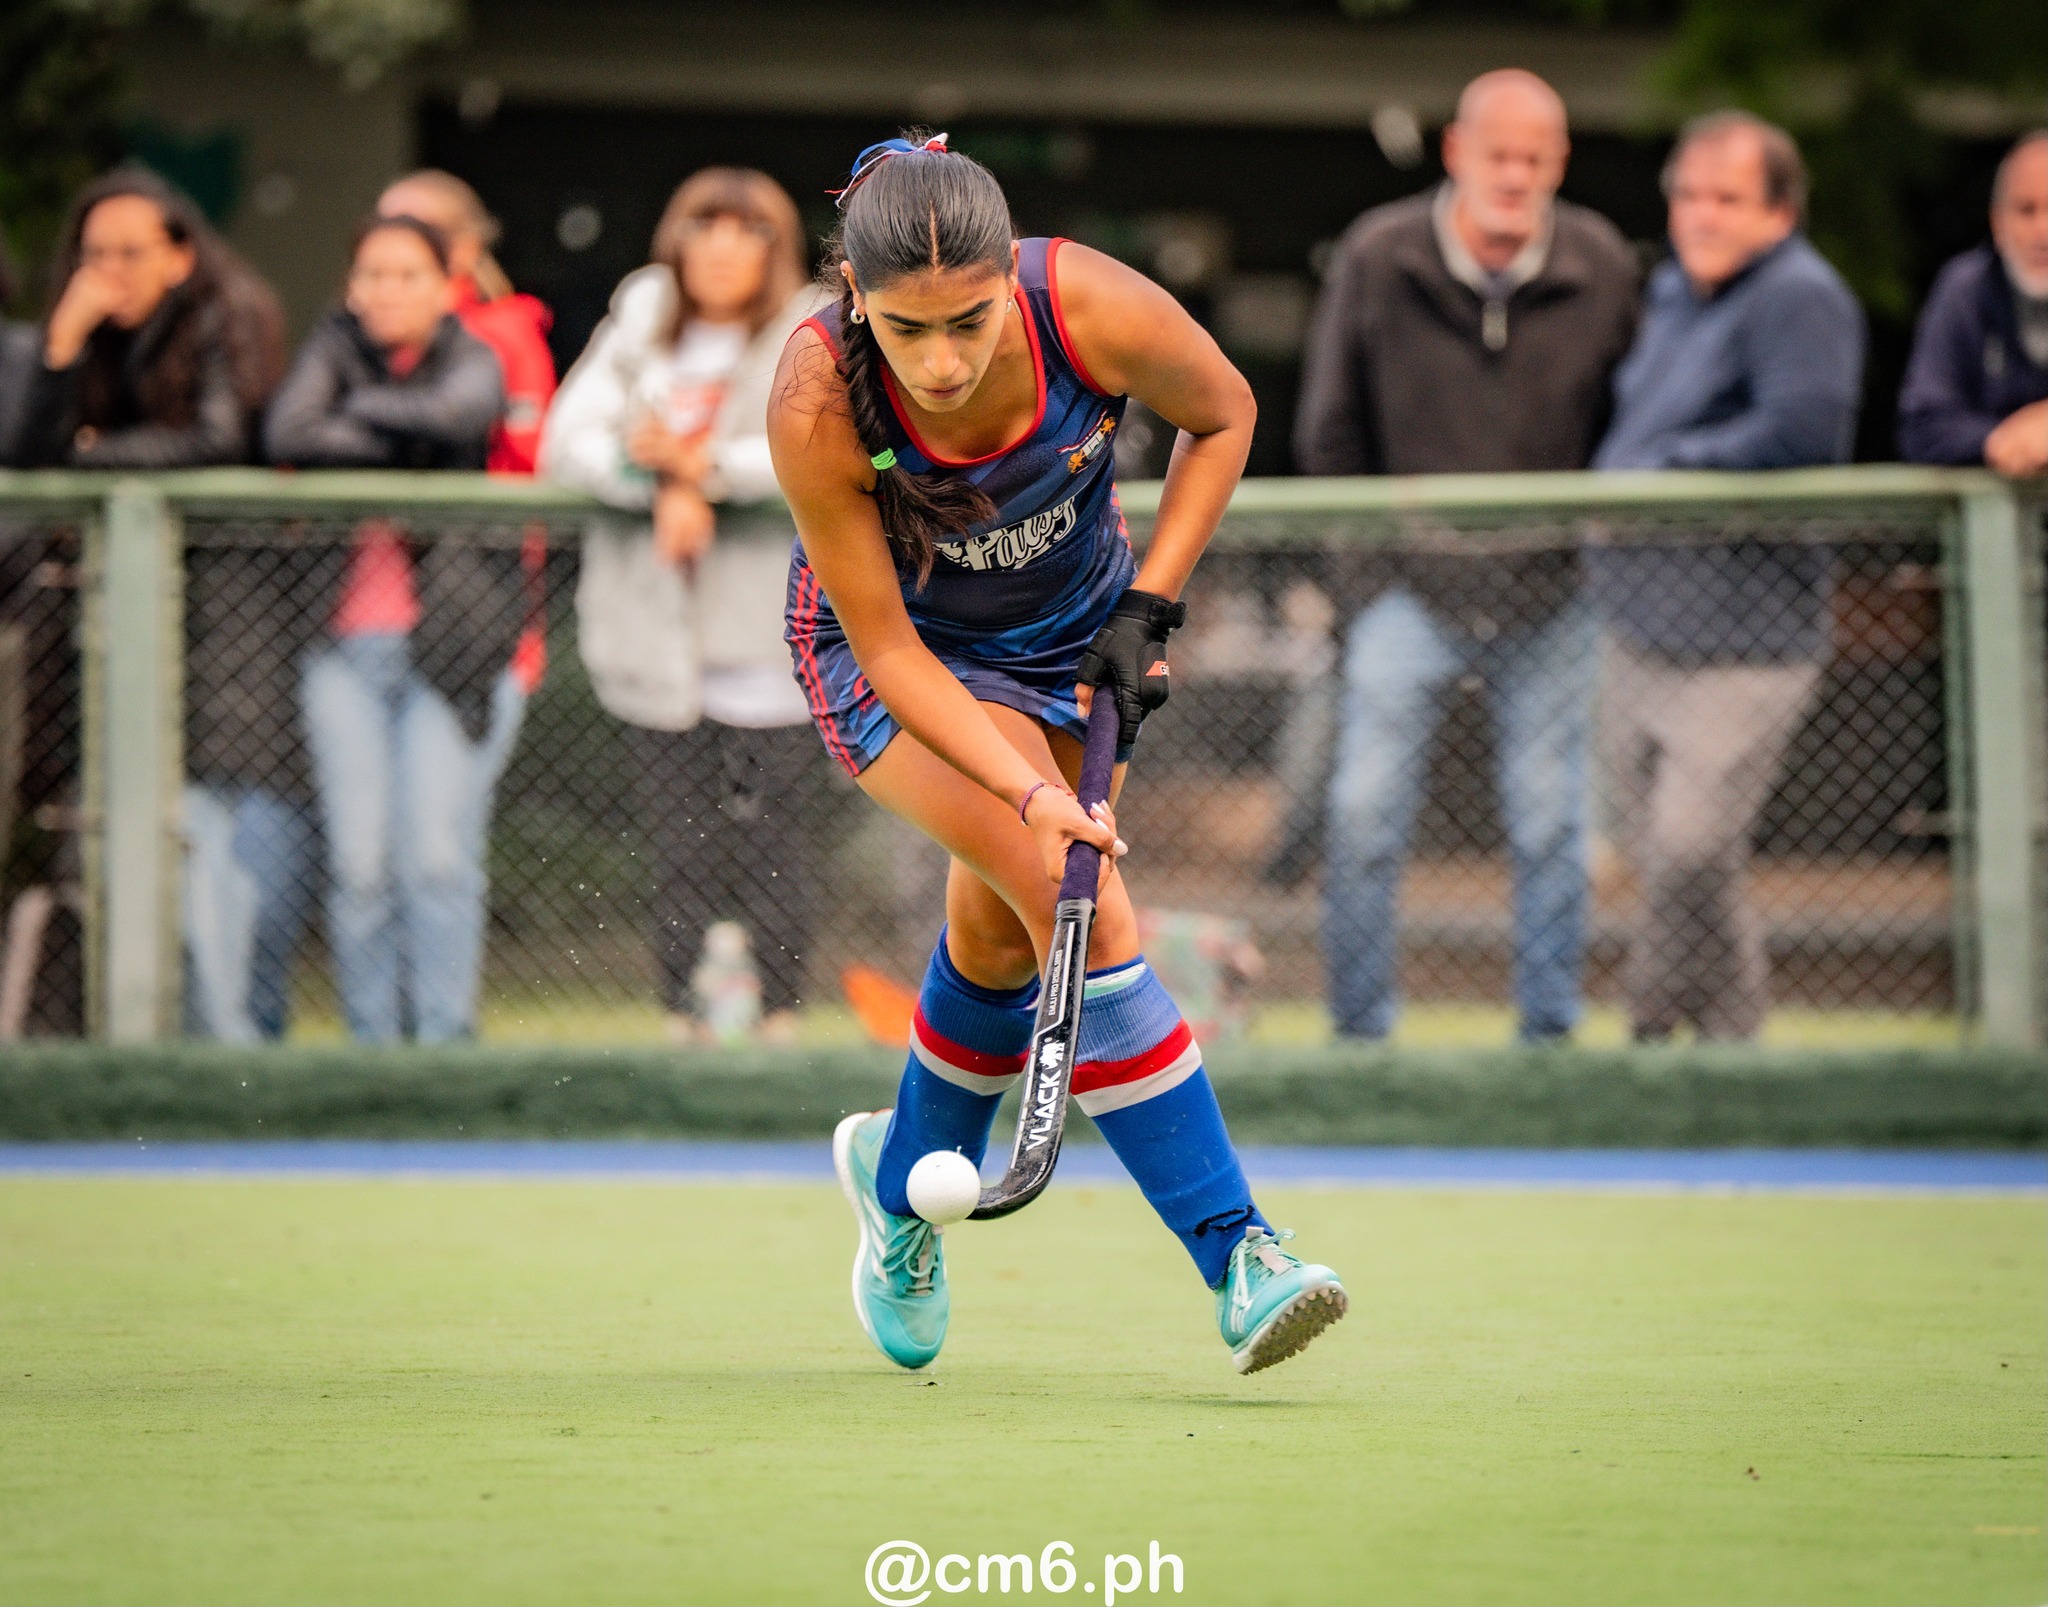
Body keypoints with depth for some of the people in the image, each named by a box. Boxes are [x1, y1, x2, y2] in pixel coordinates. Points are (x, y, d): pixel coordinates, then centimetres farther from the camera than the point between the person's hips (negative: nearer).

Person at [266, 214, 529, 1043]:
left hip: (455, 646, -2)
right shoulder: (335, 347, 10)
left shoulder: (472, 360, 6)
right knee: (358, 864, -3)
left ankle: (443, 1046, -1)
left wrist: (360, 407, -4)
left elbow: (457, 414, -18)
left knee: (438, 858, -9)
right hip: (347, 646, 2)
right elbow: (286, 433, -9)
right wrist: (397, 446, -9)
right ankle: (370, 1047, 4)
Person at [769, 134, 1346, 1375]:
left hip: (1068, 633, 3)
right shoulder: (818, 407, -35)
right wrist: (1031, 795, -35)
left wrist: (1148, 608, -13)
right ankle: (1236, 1256, -21)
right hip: (898, 650, -3)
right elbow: (888, 652, -26)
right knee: (1081, 899, -22)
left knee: (1004, 934, 11)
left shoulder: (1095, 311, -32)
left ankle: (902, 1186, 42)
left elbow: (1223, 415, -8)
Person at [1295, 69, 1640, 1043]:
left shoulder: (1602, 269, -4)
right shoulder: (1375, 258, -6)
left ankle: (1549, 1032, 13)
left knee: (1552, 826, 3)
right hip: (1415, 588, -1)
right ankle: (1359, 1035, 3)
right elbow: (1329, 431, 3)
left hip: (1550, 598, 1)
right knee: (1364, 813, -7)